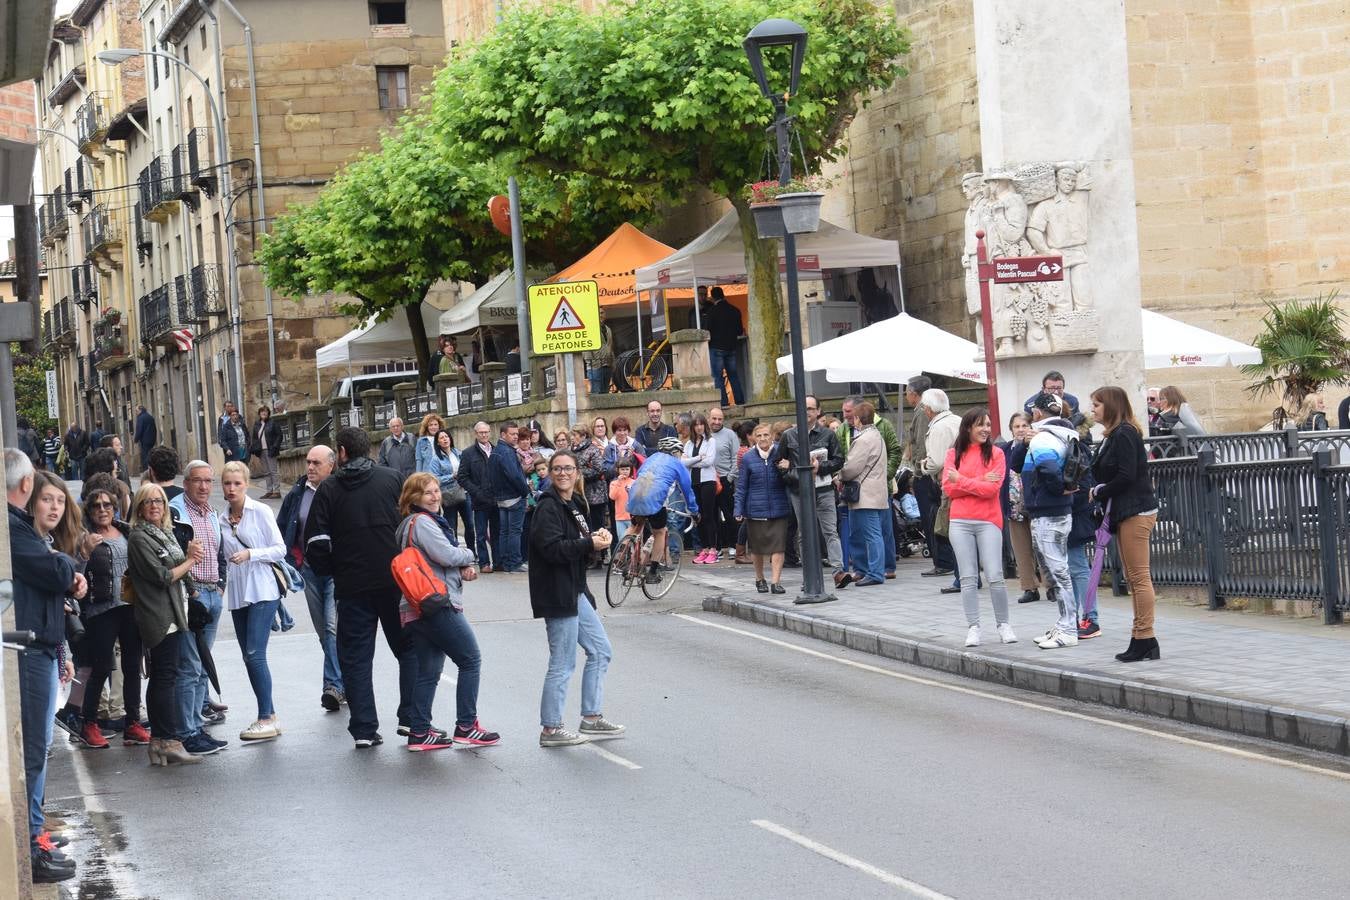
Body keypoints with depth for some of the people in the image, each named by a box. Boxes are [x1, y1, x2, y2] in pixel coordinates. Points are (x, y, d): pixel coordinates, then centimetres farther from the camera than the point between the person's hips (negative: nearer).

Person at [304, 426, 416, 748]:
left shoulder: (329, 489, -1)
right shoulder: (391, 479, 1)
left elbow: (316, 542, -4)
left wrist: (330, 572, 12)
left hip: (352, 585, 0)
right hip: (395, 580, 0)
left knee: (355, 657, 7)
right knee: (409, 648, 14)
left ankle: (364, 729, 3)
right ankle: (411, 717, 5)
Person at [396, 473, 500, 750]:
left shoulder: (429, 520, 20)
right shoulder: (421, 522, -11)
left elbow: (448, 556, 20)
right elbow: (446, 555, -19)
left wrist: (466, 566, -1)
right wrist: (469, 556, 1)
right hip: (437, 605, -10)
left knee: (428, 672, 11)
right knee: (471, 660, -2)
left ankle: (419, 733, 10)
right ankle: (466, 727, 0)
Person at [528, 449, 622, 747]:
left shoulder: (574, 505, 14)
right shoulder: (548, 507, -15)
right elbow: (551, 548, -26)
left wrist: (596, 538, 1)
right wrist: (590, 544, -20)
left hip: (575, 591, 10)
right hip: (556, 593, -10)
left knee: (600, 651, 15)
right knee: (562, 664, -4)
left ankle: (592, 718, 23)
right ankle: (551, 729, 5)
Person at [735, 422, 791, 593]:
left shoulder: (780, 455, 0)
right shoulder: (748, 458, 0)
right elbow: (741, 486, 4)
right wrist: (738, 510, -1)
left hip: (778, 508, 0)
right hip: (755, 509, 0)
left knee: (778, 546, -6)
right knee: (757, 547, 11)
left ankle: (776, 582, -5)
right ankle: (759, 579, 28)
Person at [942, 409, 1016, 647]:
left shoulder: (995, 453, 2)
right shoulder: (953, 454, 8)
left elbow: (992, 489, -10)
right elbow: (948, 489, -2)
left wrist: (961, 481, -7)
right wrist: (979, 481, -9)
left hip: (988, 522, -2)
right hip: (960, 522, 2)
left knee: (995, 577, -6)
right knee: (968, 578, 3)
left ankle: (1003, 625, 7)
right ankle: (973, 628, 7)